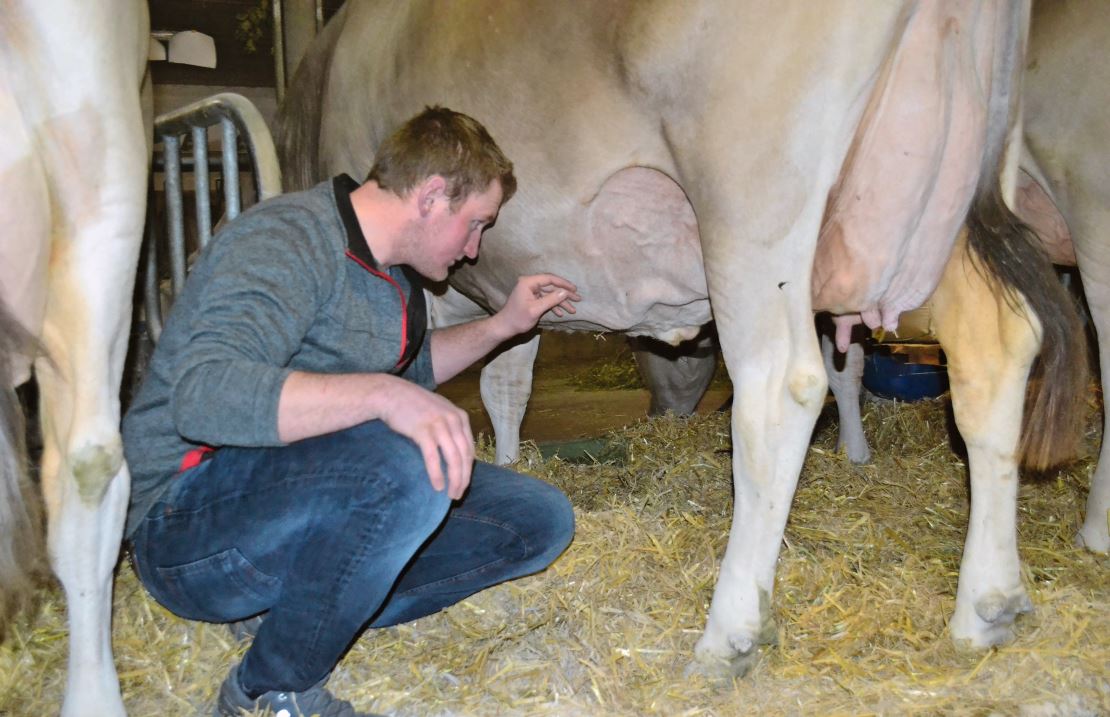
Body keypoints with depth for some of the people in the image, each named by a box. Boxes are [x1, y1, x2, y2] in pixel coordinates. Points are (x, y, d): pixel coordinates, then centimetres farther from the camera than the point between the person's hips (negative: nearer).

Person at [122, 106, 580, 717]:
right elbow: (204, 395, -36)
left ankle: (322, 609, 0)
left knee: (541, 521, 2)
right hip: (188, 527, -8)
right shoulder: (284, 239, -20)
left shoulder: (390, 268, 10)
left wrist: (503, 325, 22)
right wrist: (383, 395, -43)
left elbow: (411, 366, 30)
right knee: (405, 466, -37)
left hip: (308, 494, 9)